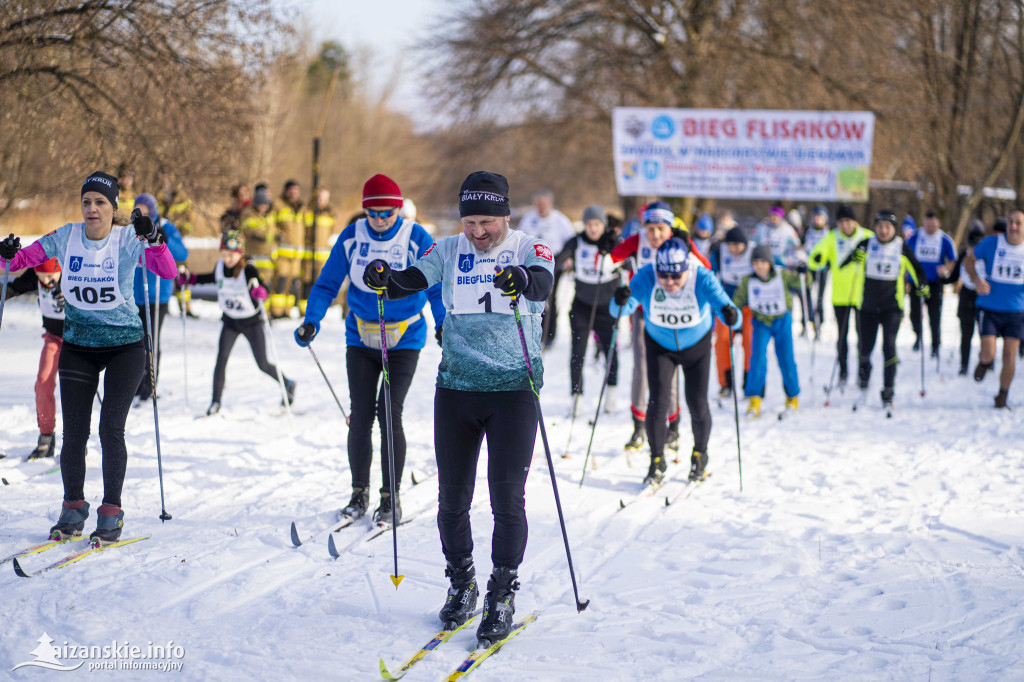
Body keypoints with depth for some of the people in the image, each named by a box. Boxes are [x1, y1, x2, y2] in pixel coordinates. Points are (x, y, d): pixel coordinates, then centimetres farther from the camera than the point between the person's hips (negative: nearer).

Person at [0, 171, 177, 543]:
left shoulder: (129, 239, -11)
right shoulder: (67, 237, -3)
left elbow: (167, 271, -24)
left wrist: (153, 240, -40)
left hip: (125, 346, -2)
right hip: (78, 347, 2)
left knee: (111, 429, -9)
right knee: (74, 432, -1)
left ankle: (111, 513, 3)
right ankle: (73, 508, 18)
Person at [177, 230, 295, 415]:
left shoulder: (249, 270, -23)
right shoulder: (220, 266, -8)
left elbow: (264, 291, -34)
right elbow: (213, 278, 15)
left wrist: (259, 291, -57)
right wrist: (190, 278, 7)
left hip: (251, 322, -4)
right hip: (230, 321, 4)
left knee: (263, 365, 2)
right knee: (221, 360, -9)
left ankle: (287, 384, 29)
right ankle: (215, 403, -1)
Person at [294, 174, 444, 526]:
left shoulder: (417, 239, -9)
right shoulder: (351, 237, -2)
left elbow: (435, 287, -5)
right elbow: (327, 283, 2)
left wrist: (442, 325, -20)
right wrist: (311, 321, -12)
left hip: (405, 338, -3)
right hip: (360, 337, 3)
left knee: (389, 413, -10)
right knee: (360, 417, 0)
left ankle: (391, 498, 0)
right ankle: (359, 494, 14)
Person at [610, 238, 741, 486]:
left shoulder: (702, 279, -31)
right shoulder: (646, 277, -29)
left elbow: (721, 304, -40)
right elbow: (618, 311, -37)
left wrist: (731, 316, -63)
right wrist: (621, 302, -60)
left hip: (696, 346, 0)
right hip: (660, 346, 0)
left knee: (697, 405, -2)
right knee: (658, 401, -12)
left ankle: (700, 455, 27)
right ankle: (657, 461, 8)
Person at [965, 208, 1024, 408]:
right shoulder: (991, 243, -6)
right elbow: (969, 260, 9)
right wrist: (977, 280, -9)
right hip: (989, 309, -1)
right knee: (988, 354, -13)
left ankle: (1002, 396, 18)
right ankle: (985, 362, 25)